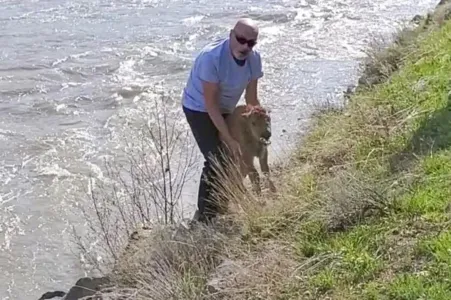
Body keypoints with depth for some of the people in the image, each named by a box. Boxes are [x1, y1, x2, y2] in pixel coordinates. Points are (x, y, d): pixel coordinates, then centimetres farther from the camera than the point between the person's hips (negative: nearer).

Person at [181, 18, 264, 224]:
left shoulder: (254, 58, -16)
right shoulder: (211, 57, -35)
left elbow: (251, 98, -4)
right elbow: (210, 104, -31)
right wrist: (229, 140, -30)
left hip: (225, 110, 7)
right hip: (199, 109, -7)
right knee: (216, 160, -16)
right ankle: (204, 214, -3)